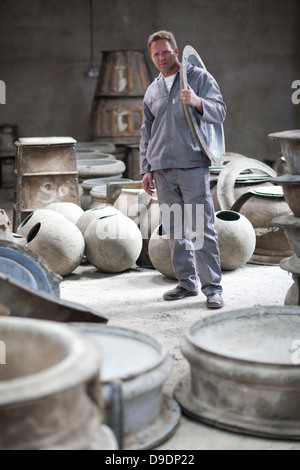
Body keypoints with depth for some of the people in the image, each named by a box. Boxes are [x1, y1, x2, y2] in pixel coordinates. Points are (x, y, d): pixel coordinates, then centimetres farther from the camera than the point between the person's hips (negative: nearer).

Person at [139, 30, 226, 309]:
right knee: (174, 230, 7)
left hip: (192, 165, -5)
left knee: (202, 228, -9)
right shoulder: (152, 91, 20)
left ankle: (212, 287, -4)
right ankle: (187, 283, 16)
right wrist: (146, 169, 15)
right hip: (162, 169, 5)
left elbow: (220, 112, -5)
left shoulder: (199, 77, 6)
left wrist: (197, 102, -26)